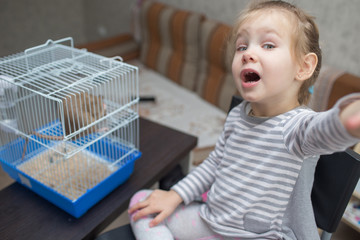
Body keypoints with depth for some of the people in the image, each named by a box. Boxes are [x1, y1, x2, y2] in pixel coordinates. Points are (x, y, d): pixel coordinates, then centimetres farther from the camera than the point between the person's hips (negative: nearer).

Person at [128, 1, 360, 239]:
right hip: (210, 219, 7)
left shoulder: (297, 124, -25)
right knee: (141, 201, 8)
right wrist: (175, 196, 8)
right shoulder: (237, 116, -2)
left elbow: (324, 131, -51)